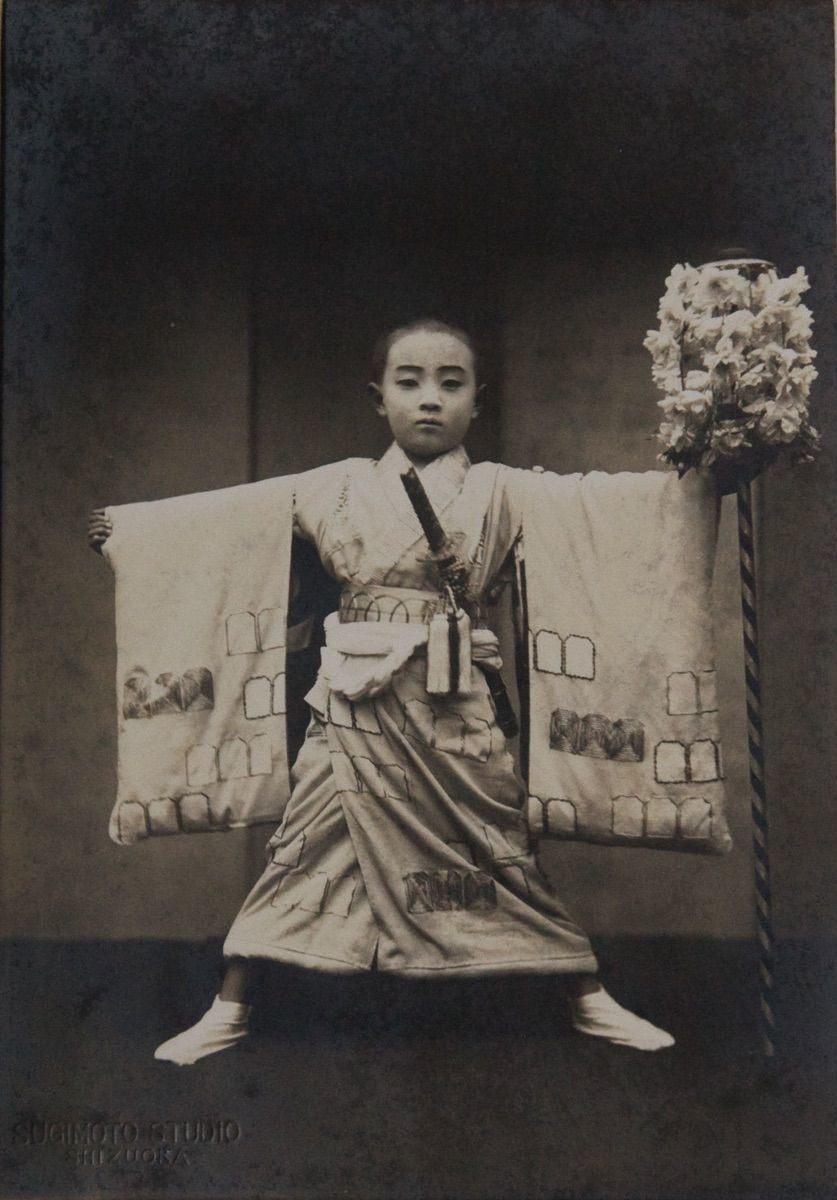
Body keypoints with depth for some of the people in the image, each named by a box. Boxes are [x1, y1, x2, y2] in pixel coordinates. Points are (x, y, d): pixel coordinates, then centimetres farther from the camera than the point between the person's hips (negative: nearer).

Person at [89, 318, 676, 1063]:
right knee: (304, 847, 3)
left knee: (507, 853, 5)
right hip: (357, 705, 1)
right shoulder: (341, 486, 8)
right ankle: (230, 1009, 15)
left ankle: (590, 1001, 19)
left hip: (456, 708, 0)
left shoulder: (499, 491, 6)